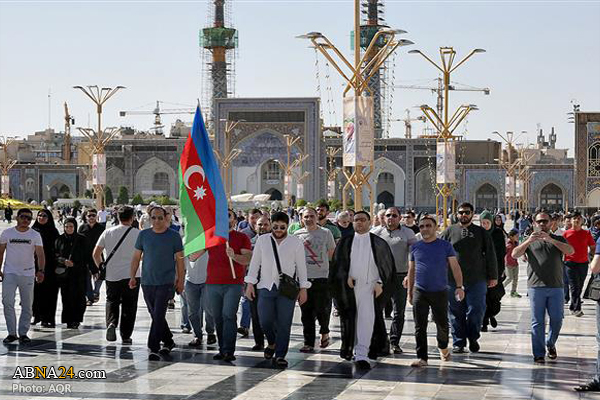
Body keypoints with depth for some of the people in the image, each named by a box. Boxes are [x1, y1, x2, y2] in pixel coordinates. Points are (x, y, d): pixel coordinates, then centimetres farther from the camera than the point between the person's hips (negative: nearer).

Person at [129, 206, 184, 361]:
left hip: (166, 282, -4)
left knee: (158, 315, -12)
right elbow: (136, 257, 11)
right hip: (147, 282, 4)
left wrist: (180, 280, 2)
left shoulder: (174, 236, 0)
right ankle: (168, 341, 30)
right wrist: (132, 276, 4)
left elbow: (179, 260, 4)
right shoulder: (143, 235, 7)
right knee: (155, 315, 12)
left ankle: (154, 348, -11)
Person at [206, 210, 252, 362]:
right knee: (217, 318, 6)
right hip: (213, 284, 4)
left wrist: (234, 256, -22)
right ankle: (222, 349, 14)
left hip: (233, 284, -4)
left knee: (229, 315, -13)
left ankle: (229, 351, -14)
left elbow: (248, 259, -6)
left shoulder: (242, 238, 5)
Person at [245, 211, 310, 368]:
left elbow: (301, 266, 6)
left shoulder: (296, 242, 3)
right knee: (265, 321, -7)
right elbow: (254, 263, 10)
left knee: (284, 324, -5)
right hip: (266, 287, 1)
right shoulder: (262, 240, 7)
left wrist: (303, 289, 3)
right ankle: (272, 343, 23)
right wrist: (250, 284, 5)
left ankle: (280, 356, 4)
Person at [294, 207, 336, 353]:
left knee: (322, 309, -5)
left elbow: (332, 254, 9)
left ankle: (324, 332, 24)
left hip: (322, 277, -2)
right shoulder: (297, 235, 8)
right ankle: (308, 343, 8)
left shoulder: (326, 233, 3)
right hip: (303, 278, 2)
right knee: (306, 313, 2)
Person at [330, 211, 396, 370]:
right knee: (349, 320, 9)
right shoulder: (345, 242, 9)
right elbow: (338, 263, 9)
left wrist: (380, 283, -5)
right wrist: (346, 277, -6)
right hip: (349, 287, 2)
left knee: (367, 320, -13)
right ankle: (349, 350, 27)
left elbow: (386, 266, 6)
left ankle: (362, 355, -15)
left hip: (370, 287, -2)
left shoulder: (378, 243, 5)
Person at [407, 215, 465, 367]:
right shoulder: (415, 247, 8)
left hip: (440, 292, -1)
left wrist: (460, 286, -11)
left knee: (442, 324, 8)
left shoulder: (445, 246, 1)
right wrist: (409, 292, 14)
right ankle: (422, 358, -1)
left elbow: (455, 267, 0)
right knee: (420, 326, -4)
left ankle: (443, 347, 36)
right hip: (420, 292, 1)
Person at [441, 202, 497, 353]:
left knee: (476, 311, -3)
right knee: (456, 313, 4)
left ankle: (473, 338, 18)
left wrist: (493, 276, 7)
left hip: (477, 280, 0)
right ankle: (458, 342, 14)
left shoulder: (481, 233, 9)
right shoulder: (449, 232, 8)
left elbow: (490, 255, 10)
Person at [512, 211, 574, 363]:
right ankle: (539, 354, 3)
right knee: (538, 322, -2)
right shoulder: (530, 241, 14)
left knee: (557, 319, 0)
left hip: (556, 287, 1)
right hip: (536, 286, -1)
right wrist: (528, 241, -18)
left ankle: (550, 344, 25)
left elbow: (571, 251, -6)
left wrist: (550, 240, -18)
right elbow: (515, 254, -1)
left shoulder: (558, 240, 14)